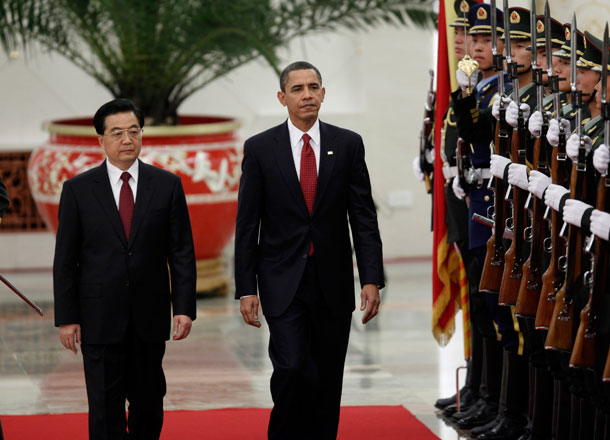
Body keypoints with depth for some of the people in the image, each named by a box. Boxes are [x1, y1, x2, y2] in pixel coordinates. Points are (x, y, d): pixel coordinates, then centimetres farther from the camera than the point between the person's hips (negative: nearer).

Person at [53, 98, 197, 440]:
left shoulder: (167, 185, 3)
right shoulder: (78, 189, 1)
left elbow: (182, 252, 3)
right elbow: (65, 259, 1)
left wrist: (184, 307, -5)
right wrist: (66, 318, -4)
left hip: (150, 318, 2)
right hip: (100, 319, -1)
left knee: (148, 402, 10)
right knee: (106, 406, -1)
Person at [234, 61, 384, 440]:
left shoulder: (348, 144, 4)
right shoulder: (259, 148, 0)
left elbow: (364, 218, 3)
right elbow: (247, 224, 1)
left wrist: (372, 279, -5)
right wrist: (246, 289, -4)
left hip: (333, 282, 2)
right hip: (283, 283, -2)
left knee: (328, 381, 6)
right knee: (292, 370, -16)